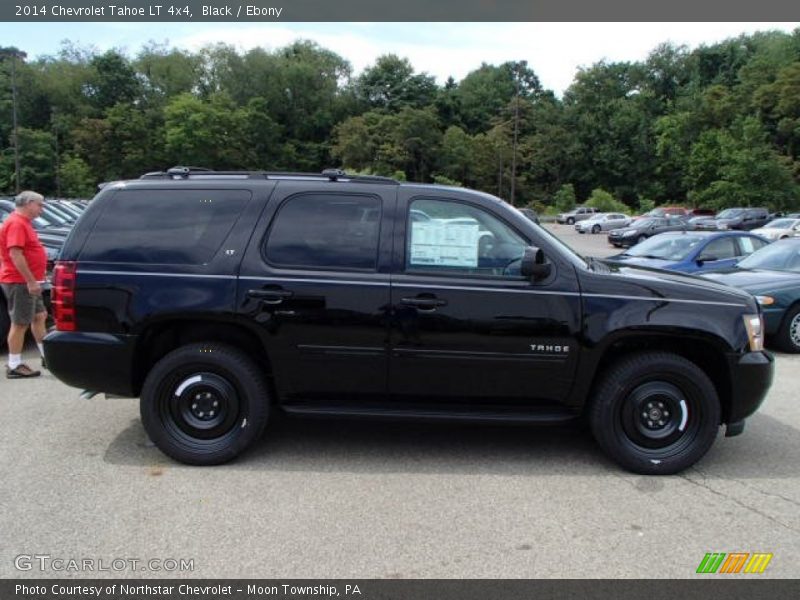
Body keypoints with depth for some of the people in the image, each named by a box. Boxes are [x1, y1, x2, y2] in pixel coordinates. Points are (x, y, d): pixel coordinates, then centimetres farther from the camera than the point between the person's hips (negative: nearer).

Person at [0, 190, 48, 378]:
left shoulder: (22, 222, 17)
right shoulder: (16, 223, -16)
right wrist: (30, 281, -25)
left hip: (27, 282, 11)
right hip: (20, 282, -11)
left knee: (40, 316, 16)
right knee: (20, 323, -4)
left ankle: (46, 355, 25)